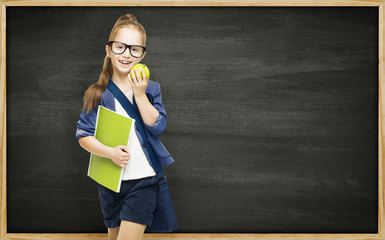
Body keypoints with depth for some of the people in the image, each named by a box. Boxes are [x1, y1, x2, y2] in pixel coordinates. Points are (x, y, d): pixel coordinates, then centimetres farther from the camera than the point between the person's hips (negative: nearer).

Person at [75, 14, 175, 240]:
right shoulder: (98, 94, -2)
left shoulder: (151, 89, 0)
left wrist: (140, 94, -17)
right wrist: (110, 152, -21)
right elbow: (83, 135, -5)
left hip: (143, 180, -2)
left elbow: (158, 127, -10)